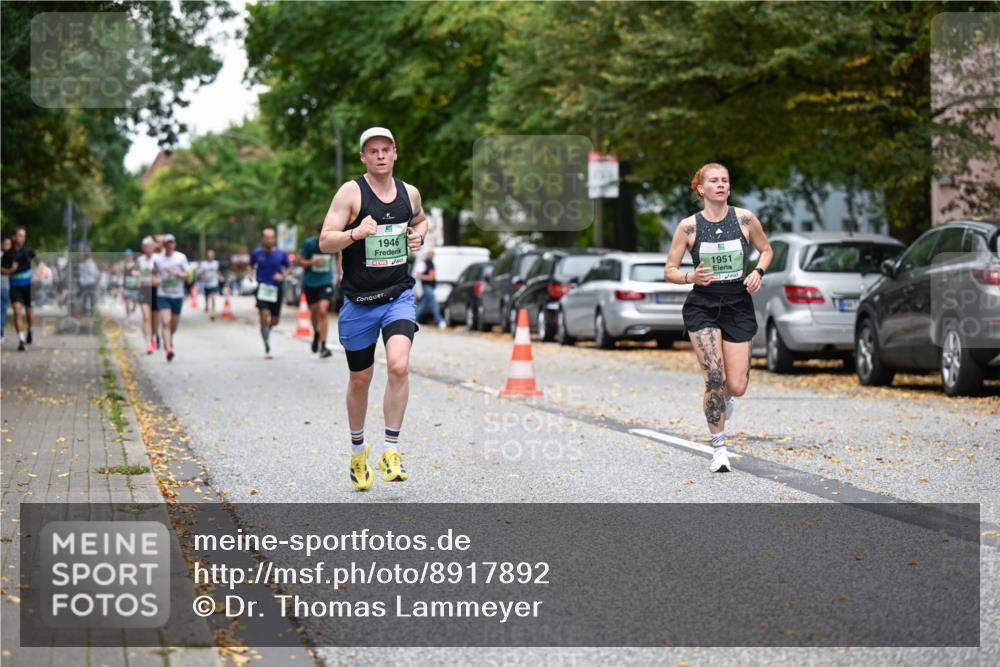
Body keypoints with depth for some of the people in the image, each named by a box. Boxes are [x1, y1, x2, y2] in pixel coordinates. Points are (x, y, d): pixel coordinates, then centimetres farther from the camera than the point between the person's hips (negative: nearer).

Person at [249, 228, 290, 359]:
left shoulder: (281, 254, 0)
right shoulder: (256, 253, 0)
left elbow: (288, 267, 11)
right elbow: (251, 265, 17)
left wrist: (283, 275, -8)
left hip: (276, 290, 2)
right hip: (262, 288, -1)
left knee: (274, 321, 7)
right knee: (264, 316, -16)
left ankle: (267, 328, 45)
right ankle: (267, 349, -10)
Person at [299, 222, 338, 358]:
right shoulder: (309, 243, -11)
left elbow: (339, 256, 13)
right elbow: (300, 261, -4)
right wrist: (313, 262, -22)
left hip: (326, 281, -1)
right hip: (310, 282, 1)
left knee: (323, 310, -17)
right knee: (314, 311, 14)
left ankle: (323, 346, -16)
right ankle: (316, 333, 46)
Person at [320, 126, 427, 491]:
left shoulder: (409, 193, 5)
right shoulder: (351, 192, -8)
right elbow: (325, 242, -13)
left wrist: (418, 235, 6)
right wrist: (355, 233, -31)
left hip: (399, 296, 2)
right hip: (359, 300, -2)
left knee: (399, 365, -22)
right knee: (360, 379, 11)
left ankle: (391, 451, -13)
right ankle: (358, 450, 34)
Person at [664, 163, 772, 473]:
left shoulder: (745, 219, -2)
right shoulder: (689, 226, -5)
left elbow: (766, 250, 14)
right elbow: (669, 270, 1)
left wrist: (757, 272, -6)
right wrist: (691, 277, -19)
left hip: (738, 307, 1)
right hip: (702, 307, -1)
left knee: (736, 387, -4)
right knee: (715, 378, -16)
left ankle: (726, 397, 37)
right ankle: (719, 448, -1)